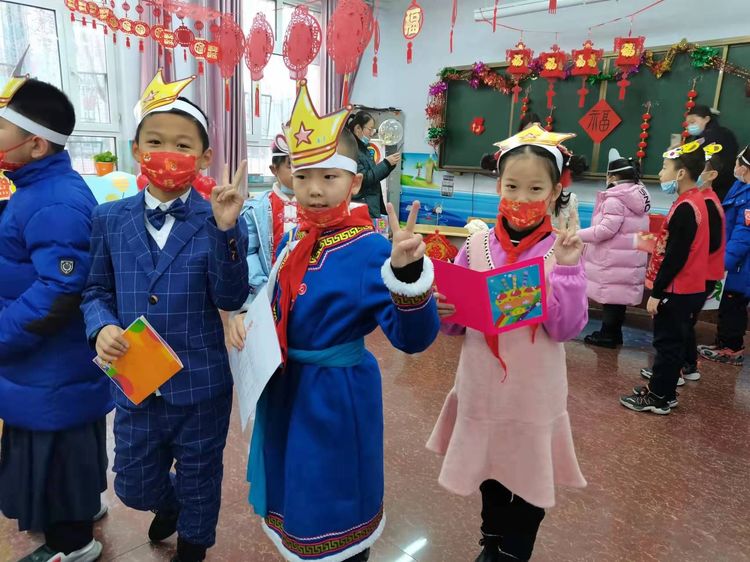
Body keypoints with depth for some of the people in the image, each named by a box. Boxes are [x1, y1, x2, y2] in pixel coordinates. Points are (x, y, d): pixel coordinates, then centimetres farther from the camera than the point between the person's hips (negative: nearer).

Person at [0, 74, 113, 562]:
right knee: (55, 454, 26)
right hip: (46, 366, 9)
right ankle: (76, 509, 47)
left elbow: (59, 294, -31)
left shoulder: (54, 203, -26)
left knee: (55, 457, 10)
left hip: (54, 373, -9)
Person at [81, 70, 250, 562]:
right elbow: (97, 290, 7)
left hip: (201, 383, -3)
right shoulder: (111, 219, -1)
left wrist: (225, 230, -31)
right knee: (135, 486, 21)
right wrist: (102, 327, -14)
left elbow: (230, 299, -19)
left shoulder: (218, 220, -11)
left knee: (199, 482, 19)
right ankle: (169, 506, 58)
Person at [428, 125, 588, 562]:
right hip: (482, 386, 3)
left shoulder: (562, 251, -9)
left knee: (530, 479, 14)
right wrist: (443, 310, -19)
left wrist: (565, 270, -26)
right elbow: (455, 322, 2)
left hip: (535, 392, -2)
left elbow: (567, 329, -16)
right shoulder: (477, 246, -3)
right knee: (487, 472, 21)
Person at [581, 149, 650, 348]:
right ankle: (614, 332, 23)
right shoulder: (638, 196, 15)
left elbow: (606, 230, -21)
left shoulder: (615, 199, -17)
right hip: (629, 256, 9)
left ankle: (608, 334, 6)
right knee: (618, 294, 14)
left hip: (615, 258, -9)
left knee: (610, 295, -2)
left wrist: (577, 235, -15)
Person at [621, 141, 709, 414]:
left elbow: (675, 256, -22)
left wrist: (656, 293, -19)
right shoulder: (694, 201, 10)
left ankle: (659, 397, 11)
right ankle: (664, 378, 33)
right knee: (672, 341, 19)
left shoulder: (685, 208, -20)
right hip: (687, 288, 9)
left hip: (678, 291, -9)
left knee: (668, 343, 1)